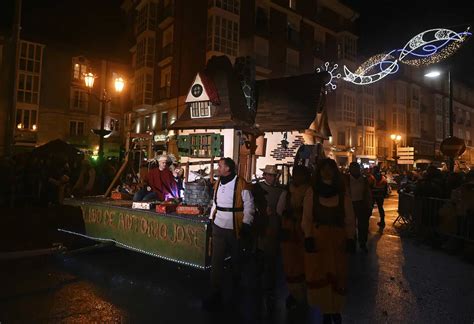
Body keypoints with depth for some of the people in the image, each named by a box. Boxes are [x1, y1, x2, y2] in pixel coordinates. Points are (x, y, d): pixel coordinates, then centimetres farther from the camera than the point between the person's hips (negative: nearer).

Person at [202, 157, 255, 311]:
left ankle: (238, 288, 39)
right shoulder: (218, 183, 7)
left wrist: (246, 226, -14)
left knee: (237, 260, 15)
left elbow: (249, 206, -11)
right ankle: (215, 294, 11)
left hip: (235, 229, -4)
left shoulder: (241, 184, -13)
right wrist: (211, 220, 12)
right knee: (216, 261, 1)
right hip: (219, 227, 4)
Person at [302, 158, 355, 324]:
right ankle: (325, 310, 19)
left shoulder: (343, 194, 5)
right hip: (317, 238, -1)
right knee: (318, 274, 4)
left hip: (338, 239, 1)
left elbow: (349, 219, 5)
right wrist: (308, 237, -10)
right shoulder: (311, 192, 1)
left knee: (337, 274, 7)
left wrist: (350, 238, -3)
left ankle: (335, 309, 25)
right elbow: (307, 217, -2)